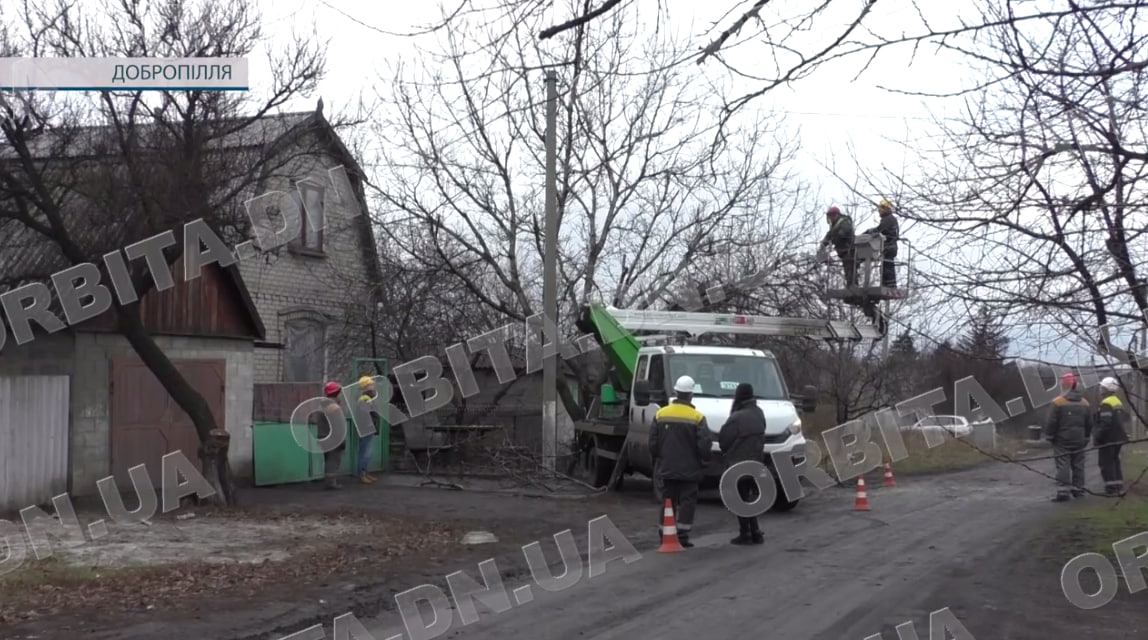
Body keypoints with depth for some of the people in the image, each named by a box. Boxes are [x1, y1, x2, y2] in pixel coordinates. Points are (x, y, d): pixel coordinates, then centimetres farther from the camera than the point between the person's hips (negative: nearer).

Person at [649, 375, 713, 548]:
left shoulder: (660, 414, -1)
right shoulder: (697, 417, -11)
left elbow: (653, 443, 2)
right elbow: (704, 445, -13)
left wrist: (658, 460, 17)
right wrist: (706, 458, 6)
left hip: (667, 469, 4)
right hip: (689, 469, -4)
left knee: (668, 502, 12)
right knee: (687, 502, 3)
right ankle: (682, 537, -2)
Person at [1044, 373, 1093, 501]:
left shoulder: (1058, 402, -13)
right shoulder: (1084, 403, 6)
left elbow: (1052, 422, -13)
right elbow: (1089, 423, 13)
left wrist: (1049, 436, -1)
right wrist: (1086, 438, 23)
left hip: (1062, 441, -5)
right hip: (1079, 441, 5)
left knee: (1063, 466, -5)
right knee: (1078, 466, 12)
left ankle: (1063, 492, -10)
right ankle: (1078, 490, 17)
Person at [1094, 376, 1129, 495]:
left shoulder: (1106, 404, -19)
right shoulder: (1118, 402, 14)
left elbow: (1105, 423, -25)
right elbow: (1124, 418, 20)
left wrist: (1098, 438, -18)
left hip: (1108, 439, -10)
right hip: (1118, 438, 10)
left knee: (1106, 463, -4)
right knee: (1114, 461, 18)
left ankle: (1111, 488, -5)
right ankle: (1119, 486, 19)